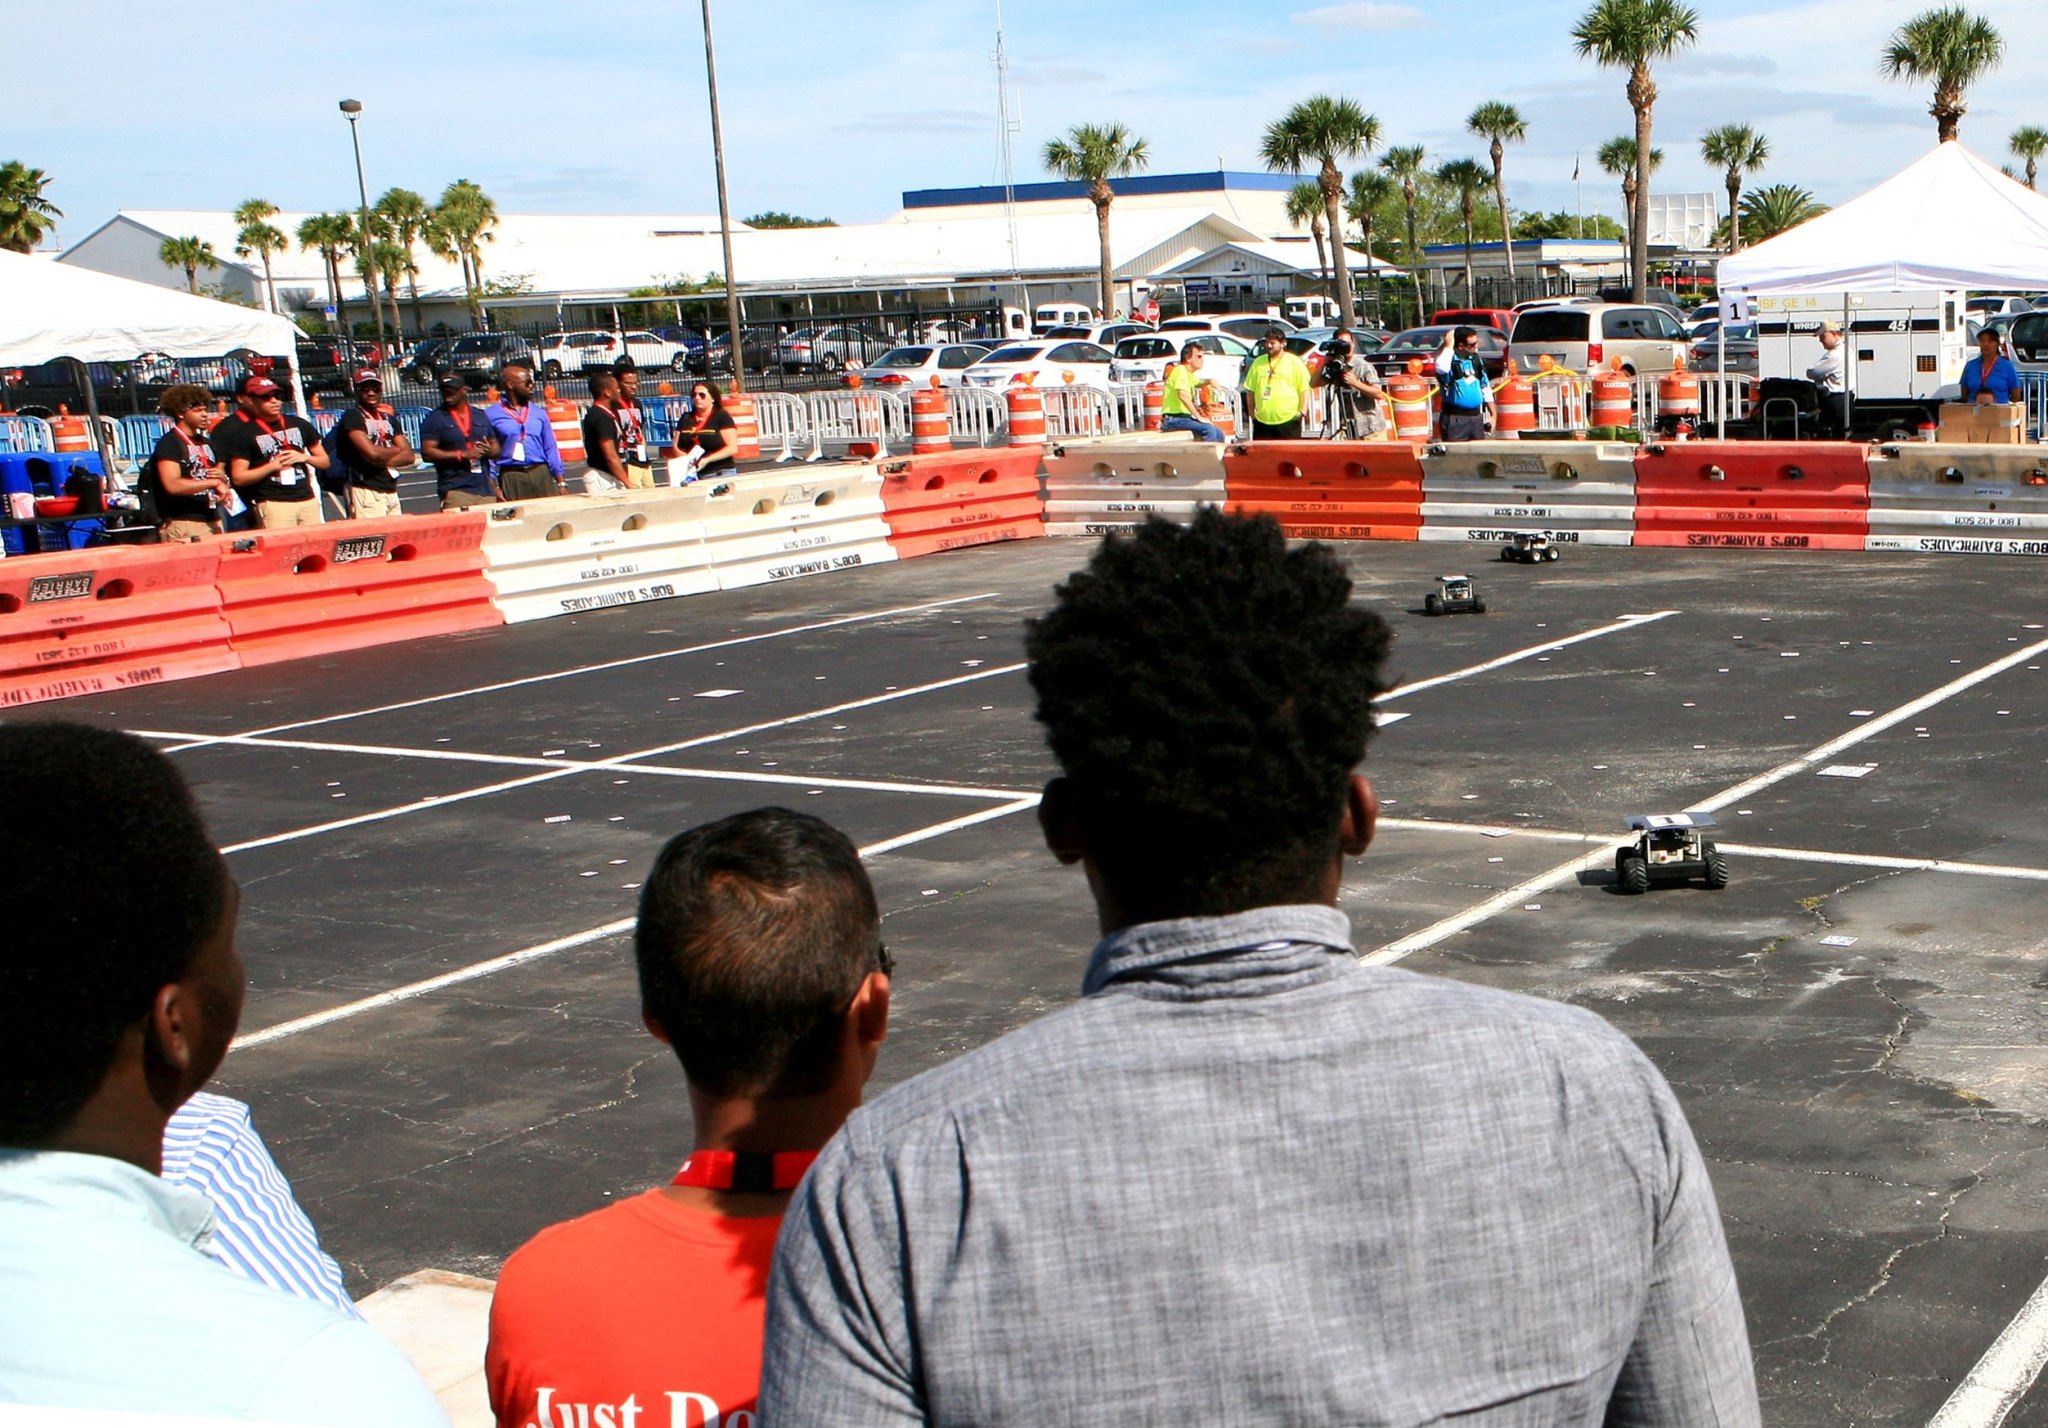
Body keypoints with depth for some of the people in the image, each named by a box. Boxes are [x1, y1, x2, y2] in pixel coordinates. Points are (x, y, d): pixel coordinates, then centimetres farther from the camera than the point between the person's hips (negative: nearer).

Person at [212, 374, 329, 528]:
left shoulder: (299, 424, 13)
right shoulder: (244, 433, 0)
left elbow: (324, 461, 19)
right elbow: (238, 478, -4)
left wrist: (304, 457, -2)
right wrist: (273, 465, -10)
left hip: (308, 500, 5)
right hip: (273, 503, -4)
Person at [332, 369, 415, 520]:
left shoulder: (389, 419, 18)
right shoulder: (352, 416, -5)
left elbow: (409, 456, 8)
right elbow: (372, 452, -17)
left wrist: (383, 461, -9)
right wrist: (396, 450, 2)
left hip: (391, 492, 7)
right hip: (366, 491, -7)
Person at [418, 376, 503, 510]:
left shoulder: (480, 416, 18)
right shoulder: (434, 419, 3)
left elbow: (496, 448, 22)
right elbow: (427, 452, -7)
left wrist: (489, 450, -2)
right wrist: (461, 455, -14)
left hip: (486, 490, 5)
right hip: (455, 491, -5)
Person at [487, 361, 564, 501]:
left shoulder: (539, 413, 12)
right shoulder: (491, 415, 0)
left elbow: (550, 448, 13)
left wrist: (560, 483, 8)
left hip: (541, 474, 3)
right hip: (511, 478, -3)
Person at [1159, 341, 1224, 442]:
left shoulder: (1190, 373, 18)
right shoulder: (1180, 370, -12)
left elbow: (1197, 384, 41)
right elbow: (1183, 395, -27)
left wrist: (1209, 381, 16)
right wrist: (1199, 417, -25)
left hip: (1185, 417, 10)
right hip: (1173, 418, -10)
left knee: (1219, 434, 6)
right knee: (1208, 429, -27)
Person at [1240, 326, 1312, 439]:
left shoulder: (1295, 362, 1)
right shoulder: (1258, 363, 12)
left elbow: (1304, 390, -2)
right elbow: (1251, 390, 15)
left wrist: (1302, 412, -11)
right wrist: (1252, 413, 10)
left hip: (1288, 421, -4)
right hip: (1262, 421, 4)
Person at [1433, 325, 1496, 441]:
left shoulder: (1475, 358, 11)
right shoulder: (1449, 358, -10)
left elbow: (1485, 387, 19)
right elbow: (1441, 368, -37)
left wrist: (1492, 414, 18)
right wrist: (1449, 346, -23)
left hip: (1476, 416, 7)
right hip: (1455, 418, -7)